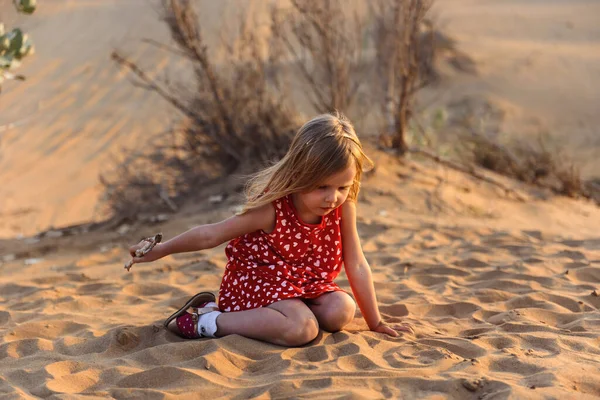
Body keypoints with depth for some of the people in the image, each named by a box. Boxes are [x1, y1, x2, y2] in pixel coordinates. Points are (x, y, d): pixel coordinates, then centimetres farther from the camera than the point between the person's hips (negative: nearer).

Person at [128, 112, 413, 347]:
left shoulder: (343, 207, -14)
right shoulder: (272, 208, -26)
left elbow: (357, 265, -5)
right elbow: (212, 234, -13)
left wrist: (375, 323, -1)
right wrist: (160, 251, -4)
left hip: (304, 283, 7)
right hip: (256, 281, -7)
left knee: (342, 311, -20)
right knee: (302, 329, -31)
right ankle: (208, 321, -19)